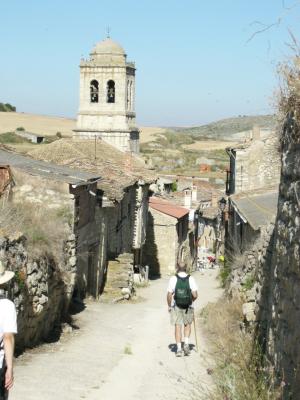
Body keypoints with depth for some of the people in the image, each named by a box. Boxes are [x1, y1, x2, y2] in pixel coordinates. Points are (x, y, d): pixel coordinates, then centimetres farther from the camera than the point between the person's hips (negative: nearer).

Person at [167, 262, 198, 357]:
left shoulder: (173, 279, -7)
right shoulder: (191, 279, -6)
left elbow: (169, 295, -9)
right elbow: (195, 295, -8)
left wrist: (169, 306, 5)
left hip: (176, 307, -1)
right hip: (188, 307, 1)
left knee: (178, 326, 7)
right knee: (187, 325, 21)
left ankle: (179, 349, 5)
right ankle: (186, 344, 7)